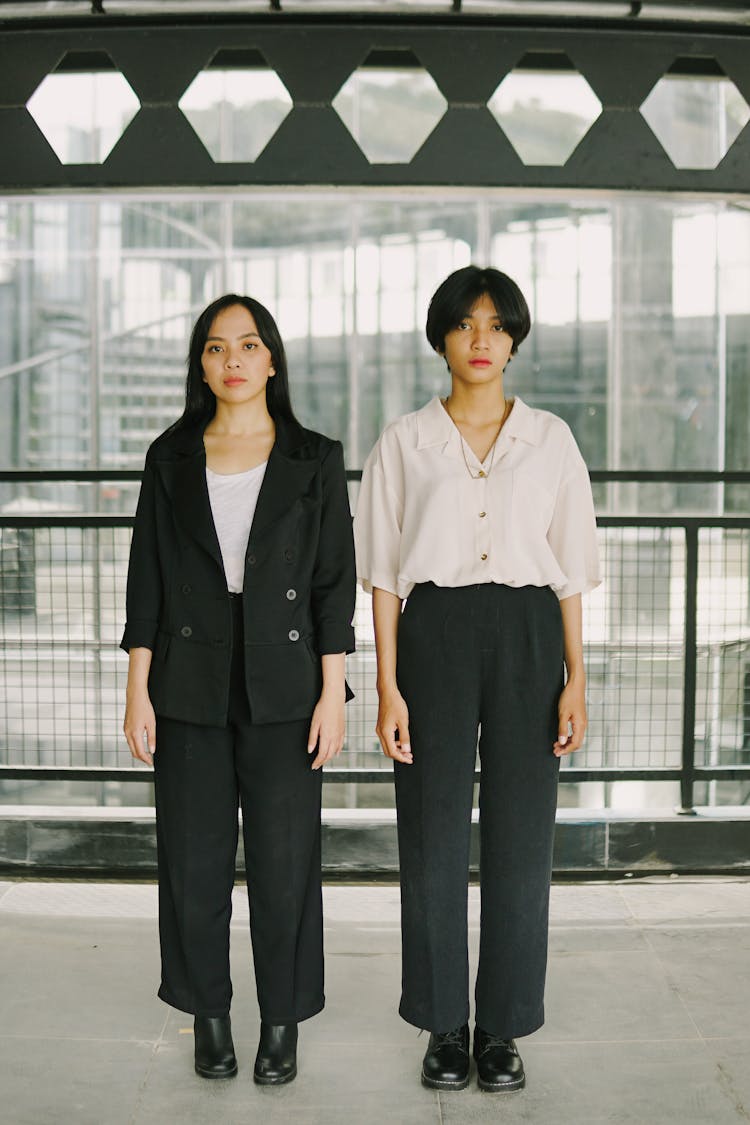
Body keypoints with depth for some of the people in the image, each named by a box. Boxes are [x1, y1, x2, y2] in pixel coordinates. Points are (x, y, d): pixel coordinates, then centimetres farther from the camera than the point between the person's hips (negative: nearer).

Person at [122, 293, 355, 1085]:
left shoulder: (314, 460, 2)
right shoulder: (171, 458, 6)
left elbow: (334, 582, 1)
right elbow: (146, 581, 5)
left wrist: (332, 693, -5)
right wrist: (137, 691, 0)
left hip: (282, 685, -1)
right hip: (190, 685, 1)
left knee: (284, 862, 2)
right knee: (195, 861, 7)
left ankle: (281, 1025, 19)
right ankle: (209, 1017, 25)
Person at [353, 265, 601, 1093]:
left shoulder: (550, 440, 7)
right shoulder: (404, 441, 3)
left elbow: (569, 567, 7)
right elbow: (383, 571, 2)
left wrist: (575, 679, 0)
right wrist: (387, 686, -5)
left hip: (527, 634, 1)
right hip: (433, 632, -1)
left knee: (520, 832, 3)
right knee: (434, 832, 3)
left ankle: (503, 1027, 18)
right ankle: (444, 1026, 18)